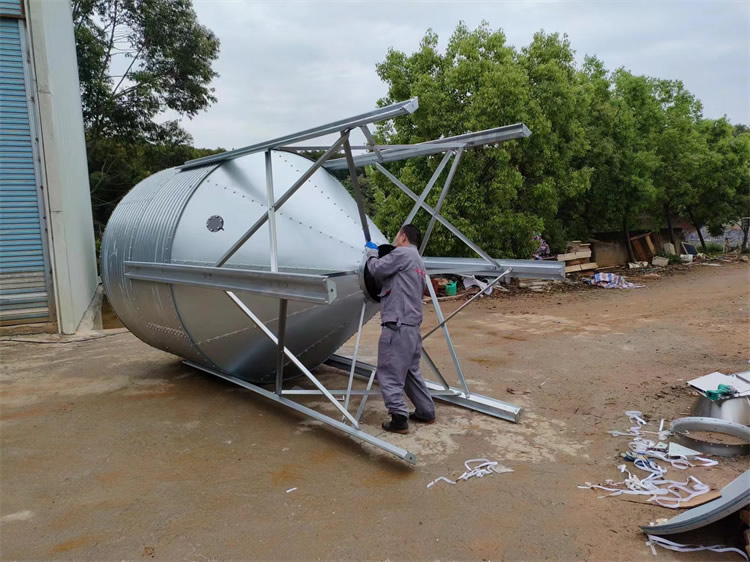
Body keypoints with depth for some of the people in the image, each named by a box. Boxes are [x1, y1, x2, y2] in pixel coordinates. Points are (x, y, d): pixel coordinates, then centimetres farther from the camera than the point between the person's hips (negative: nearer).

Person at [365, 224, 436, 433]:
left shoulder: (403, 253, -6)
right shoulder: (420, 264, 23)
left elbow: (377, 269, -9)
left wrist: (372, 254, 11)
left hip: (398, 324, -10)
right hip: (412, 325, 10)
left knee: (389, 373, -3)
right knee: (411, 371, 20)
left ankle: (399, 419, -1)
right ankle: (426, 411, 26)